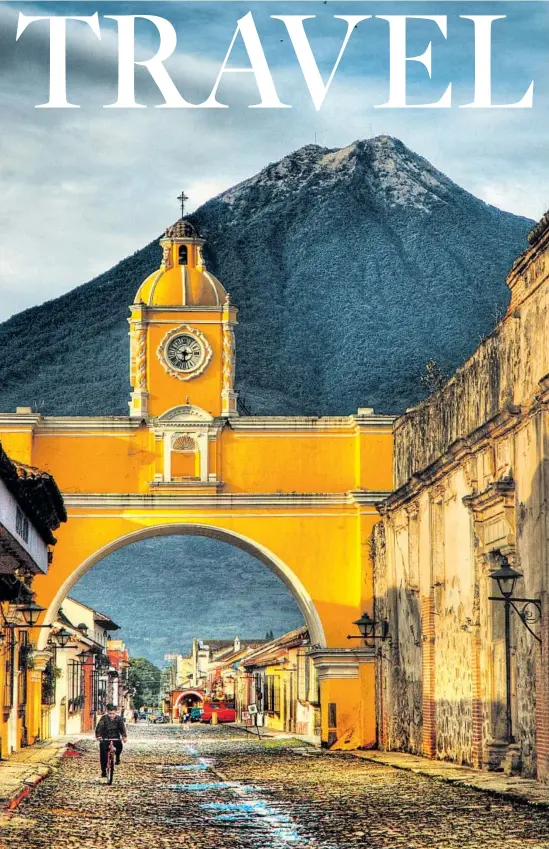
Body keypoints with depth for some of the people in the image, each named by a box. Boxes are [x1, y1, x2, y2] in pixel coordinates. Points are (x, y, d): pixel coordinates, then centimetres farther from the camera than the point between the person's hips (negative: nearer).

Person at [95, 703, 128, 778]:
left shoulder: (119, 719, -8)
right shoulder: (104, 718, -12)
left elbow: (122, 728, -19)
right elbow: (99, 727, -24)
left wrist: (124, 736, -37)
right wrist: (98, 736, -42)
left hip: (115, 738, 0)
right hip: (105, 738, 0)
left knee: (119, 746, -29)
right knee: (103, 755, -11)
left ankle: (117, 757, 1)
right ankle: (103, 771, 1)